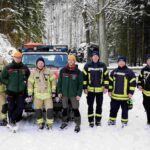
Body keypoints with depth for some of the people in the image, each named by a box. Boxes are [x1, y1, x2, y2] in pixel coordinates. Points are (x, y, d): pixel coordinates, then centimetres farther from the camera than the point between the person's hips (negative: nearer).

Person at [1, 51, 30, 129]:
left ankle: (12, 121, 6)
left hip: (21, 91, 2)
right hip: (11, 91, -2)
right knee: (11, 108, 5)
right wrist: (9, 83, -6)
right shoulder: (8, 67, -3)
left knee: (20, 107, -5)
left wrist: (25, 81, 6)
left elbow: (29, 76, 20)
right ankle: (11, 122, 18)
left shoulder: (24, 67, 3)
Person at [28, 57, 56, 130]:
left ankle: (49, 123, 10)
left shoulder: (48, 71, 0)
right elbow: (30, 83, 4)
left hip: (48, 94, -1)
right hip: (37, 95, 1)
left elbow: (53, 81, 5)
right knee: (38, 110, 7)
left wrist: (53, 91, 2)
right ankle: (40, 123, 23)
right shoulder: (33, 72, 2)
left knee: (50, 109, -5)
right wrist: (30, 94, 1)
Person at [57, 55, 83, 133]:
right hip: (64, 94, 3)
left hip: (74, 94, -2)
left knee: (75, 109, 2)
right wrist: (59, 92, 1)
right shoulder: (63, 70, 2)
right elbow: (59, 82, 6)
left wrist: (79, 94, -9)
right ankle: (64, 122, 29)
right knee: (64, 108, 14)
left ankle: (78, 124, 11)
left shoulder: (78, 72, -4)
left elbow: (80, 84, -4)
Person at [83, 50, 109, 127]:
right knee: (90, 106, 6)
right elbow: (84, 77, 1)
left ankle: (98, 120, 23)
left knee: (99, 106, 10)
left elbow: (106, 77, 5)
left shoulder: (103, 66, 1)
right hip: (90, 90, -1)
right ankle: (91, 121, 17)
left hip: (100, 90, 1)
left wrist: (106, 87, 0)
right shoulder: (87, 66, -1)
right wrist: (85, 88, -3)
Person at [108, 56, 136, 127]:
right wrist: (109, 91, 9)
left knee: (124, 110, 8)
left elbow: (133, 83, -5)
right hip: (114, 95, 3)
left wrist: (131, 92, -9)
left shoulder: (129, 72, -4)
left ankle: (124, 122, 22)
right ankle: (112, 120, 27)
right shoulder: (114, 71, 7)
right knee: (113, 109, 12)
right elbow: (110, 81, 13)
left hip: (125, 96, -3)